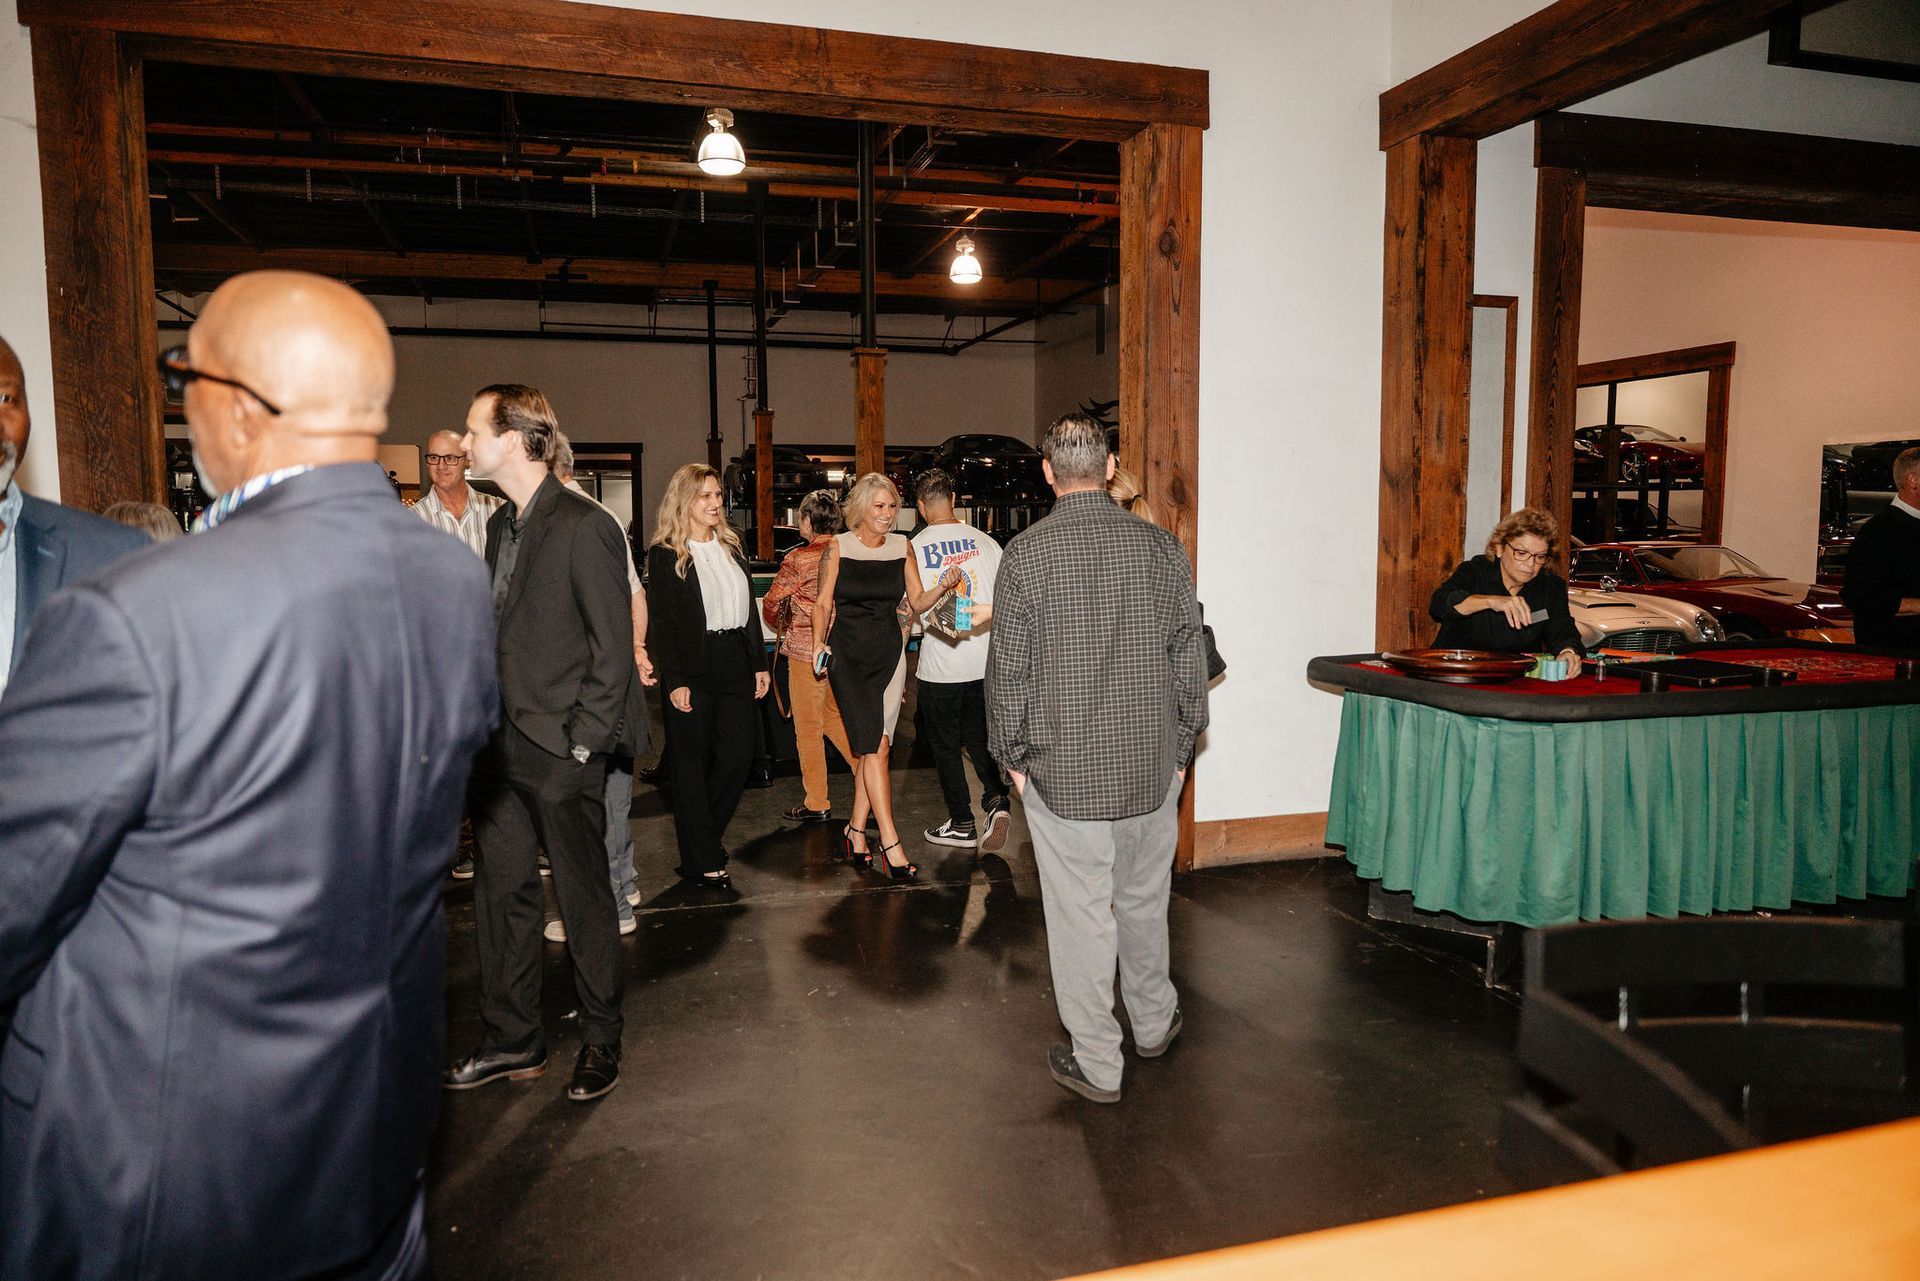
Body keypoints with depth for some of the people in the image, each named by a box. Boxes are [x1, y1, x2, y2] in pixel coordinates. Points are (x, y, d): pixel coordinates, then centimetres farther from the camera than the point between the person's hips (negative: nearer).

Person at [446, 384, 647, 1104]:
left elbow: (613, 649, -14)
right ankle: (511, 1042, 30)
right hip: (499, 747, 8)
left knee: (584, 900, 6)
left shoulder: (585, 529, -13)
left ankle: (601, 1041, 24)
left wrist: (581, 746, -14)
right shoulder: (501, 525, 12)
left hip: (561, 753, -8)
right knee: (501, 894, 15)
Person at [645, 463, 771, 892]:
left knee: (739, 754, 4)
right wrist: (675, 681, -16)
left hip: (735, 663, 6)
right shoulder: (665, 555, -5)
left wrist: (760, 663, 12)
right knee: (692, 765, 2)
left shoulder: (731, 546, 14)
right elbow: (662, 623, -10)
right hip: (693, 668, -6)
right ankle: (702, 862, 11)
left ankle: (703, 838, 25)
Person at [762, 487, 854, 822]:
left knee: (808, 728, 5)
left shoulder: (799, 558, -13)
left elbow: (771, 604, -5)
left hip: (806, 649, -5)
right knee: (835, 716, 21)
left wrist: (781, 627, 15)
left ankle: (816, 804, 11)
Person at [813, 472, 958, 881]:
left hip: (889, 654, 3)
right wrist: (819, 642, -11)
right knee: (872, 747, -9)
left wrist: (942, 588, -11)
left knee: (875, 747, 3)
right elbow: (823, 603, 2)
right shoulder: (838, 547, -2)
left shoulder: (902, 547, 6)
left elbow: (916, 603, 7)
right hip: (847, 655, -3)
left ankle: (856, 830, 18)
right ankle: (890, 843, -8)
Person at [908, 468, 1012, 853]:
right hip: (985, 661, 3)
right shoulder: (984, 542, -1)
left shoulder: (913, 549, -8)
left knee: (945, 744, 12)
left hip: (939, 665, -3)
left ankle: (961, 824, 18)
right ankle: (996, 799, -2)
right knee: (977, 736, 19)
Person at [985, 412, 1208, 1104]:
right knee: (1144, 900, 21)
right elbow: (1190, 659, 2)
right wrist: (1180, 748, 13)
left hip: (1063, 773, -3)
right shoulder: (1163, 548, -3)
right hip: (1152, 767, 4)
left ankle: (1095, 1064, 20)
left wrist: (1014, 757, 4)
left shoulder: (1024, 554, -11)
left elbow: (1008, 671, -8)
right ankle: (1154, 1022, 42)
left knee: (1080, 914, 7)